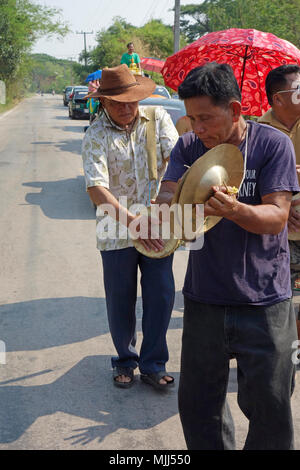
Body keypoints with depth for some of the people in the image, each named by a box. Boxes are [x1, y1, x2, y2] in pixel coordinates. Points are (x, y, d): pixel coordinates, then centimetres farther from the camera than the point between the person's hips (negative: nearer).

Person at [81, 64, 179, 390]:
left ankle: (153, 364, 23)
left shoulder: (157, 118, 0)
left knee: (161, 297, 4)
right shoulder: (95, 137, -10)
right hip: (116, 233, -2)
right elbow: (96, 188, -21)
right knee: (120, 301, 11)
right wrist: (132, 220, -34)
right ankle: (125, 360, 34)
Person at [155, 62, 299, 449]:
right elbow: (168, 194, -7)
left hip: (263, 302, -3)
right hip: (203, 299, 3)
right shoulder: (188, 146, 4)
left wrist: (235, 210, -34)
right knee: (198, 404, 14)